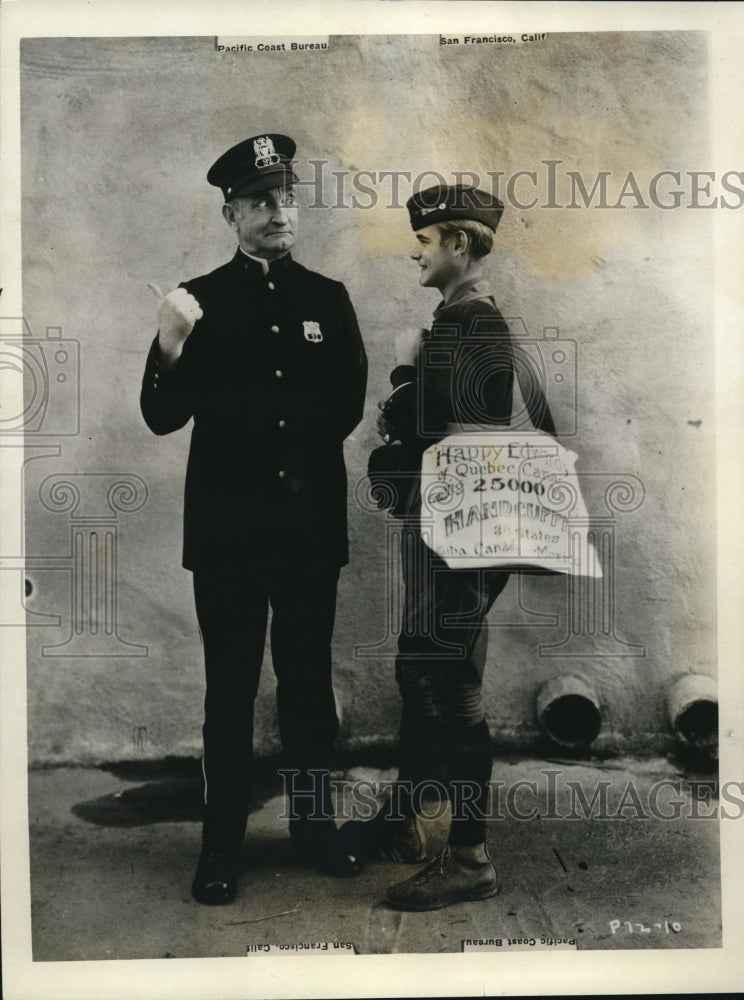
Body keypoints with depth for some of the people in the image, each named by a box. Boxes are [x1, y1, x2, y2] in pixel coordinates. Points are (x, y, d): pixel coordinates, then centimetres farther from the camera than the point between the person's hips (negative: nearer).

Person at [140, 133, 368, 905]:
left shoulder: (328, 299, 7)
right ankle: (221, 843, 16)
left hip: (311, 523, 2)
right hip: (228, 527, -2)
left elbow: (348, 408, 9)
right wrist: (170, 350, -24)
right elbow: (162, 418, -7)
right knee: (229, 688, 4)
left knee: (309, 679, 12)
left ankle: (312, 820, 26)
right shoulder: (198, 300, 0)